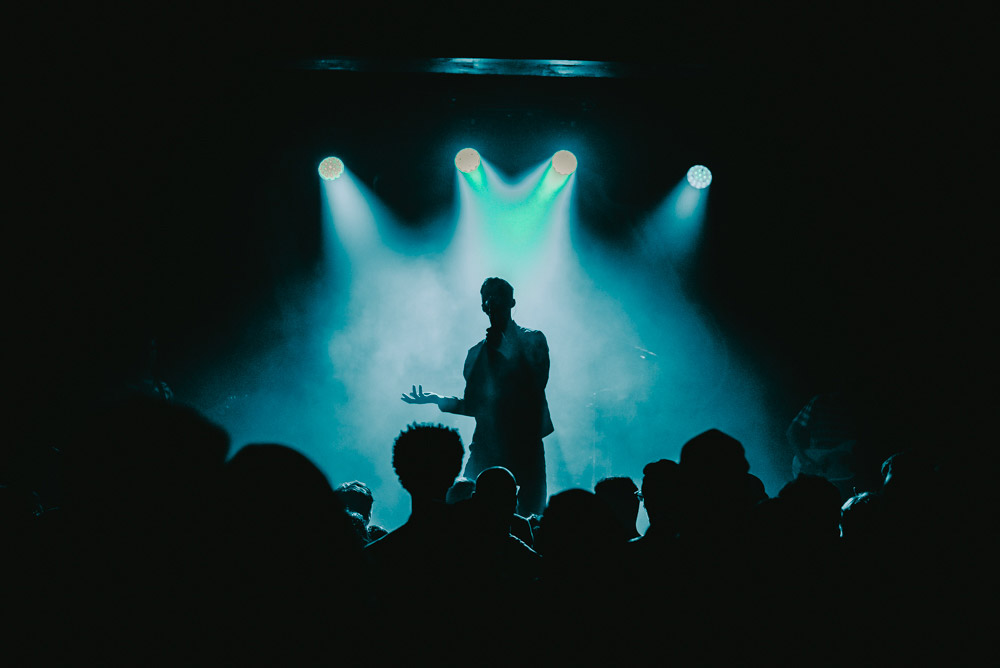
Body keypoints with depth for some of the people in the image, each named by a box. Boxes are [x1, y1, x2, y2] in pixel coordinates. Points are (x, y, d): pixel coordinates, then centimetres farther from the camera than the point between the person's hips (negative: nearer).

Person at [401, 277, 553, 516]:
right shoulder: (476, 352, 16)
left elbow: (536, 384, -8)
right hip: (485, 448, 3)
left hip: (524, 444, -3)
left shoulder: (532, 340, 7)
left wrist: (505, 350, -8)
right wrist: (436, 399, 9)